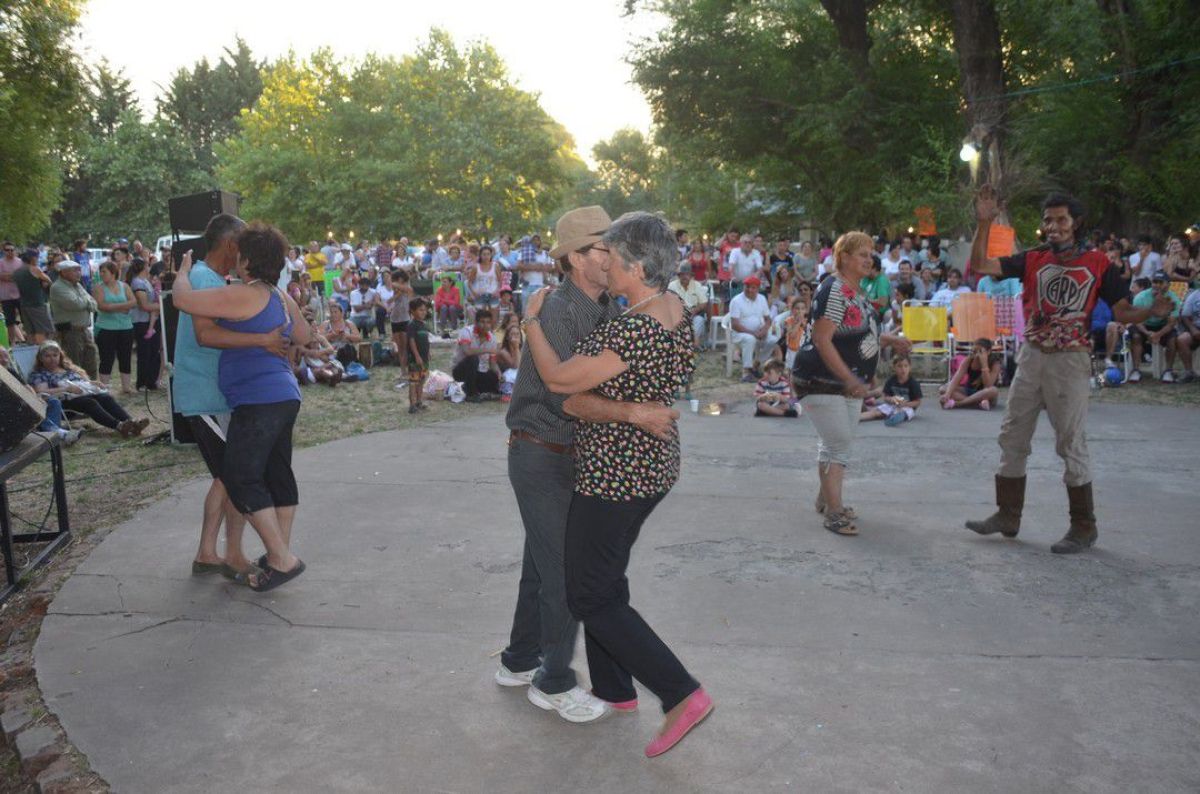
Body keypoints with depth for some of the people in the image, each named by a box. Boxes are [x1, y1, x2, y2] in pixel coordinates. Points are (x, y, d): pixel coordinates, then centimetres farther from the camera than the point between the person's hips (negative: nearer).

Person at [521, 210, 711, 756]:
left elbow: (559, 380, -20)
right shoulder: (675, 307, 1)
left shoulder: (632, 329, -27)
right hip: (654, 465, 10)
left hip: (614, 475, -10)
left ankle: (682, 695, 3)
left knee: (591, 596, 4)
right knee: (605, 578, 23)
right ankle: (615, 690, 35)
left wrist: (531, 321, -7)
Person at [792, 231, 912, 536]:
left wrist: (889, 339, 12)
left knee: (835, 443, 19)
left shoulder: (857, 291, 10)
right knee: (839, 443, -9)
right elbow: (822, 339, -26)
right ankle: (834, 512, 0)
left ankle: (826, 498, 34)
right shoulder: (834, 290, -20)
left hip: (847, 382, 10)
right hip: (822, 380, -10)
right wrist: (850, 379, -27)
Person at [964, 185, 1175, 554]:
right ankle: (1007, 516, 22)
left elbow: (1123, 311, -5)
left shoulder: (1097, 263, -3)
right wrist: (984, 223, -15)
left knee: (1071, 444, 0)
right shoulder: (1032, 259, 3)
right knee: (1012, 437, 9)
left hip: (1070, 360, -4)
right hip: (1031, 357, 4)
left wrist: (1152, 311, -26)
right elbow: (979, 265, -6)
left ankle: (1084, 527, 12)